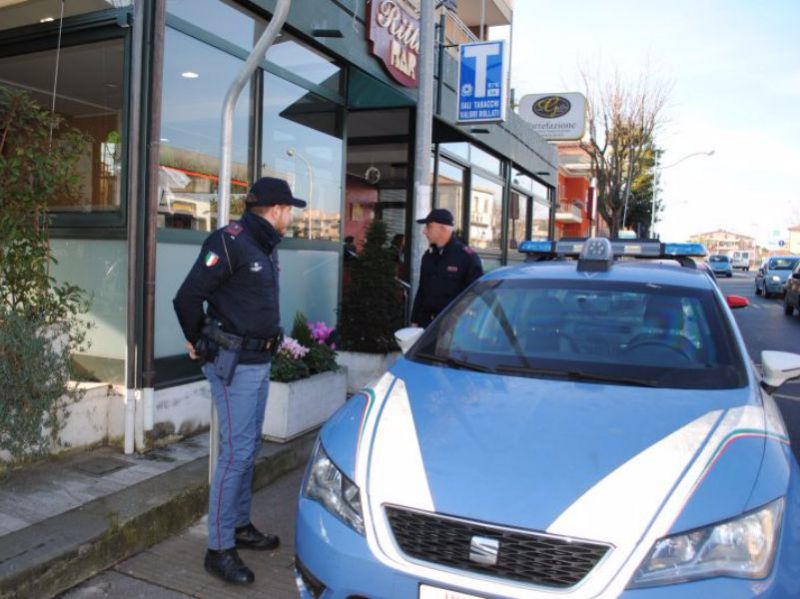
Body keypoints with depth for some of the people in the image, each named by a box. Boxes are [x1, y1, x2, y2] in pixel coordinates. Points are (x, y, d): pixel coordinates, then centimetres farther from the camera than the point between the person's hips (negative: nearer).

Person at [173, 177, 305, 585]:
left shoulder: (266, 246, 12)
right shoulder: (230, 242, -17)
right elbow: (187, 297, -18)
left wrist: (272, 339, 12)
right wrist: (199, 344, -4)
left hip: (260, 362, 9)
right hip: (234, 365, -9)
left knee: (249, 448, 16)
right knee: (236, 452, -5)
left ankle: (241, 527, 31)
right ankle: (219, 549, 7)